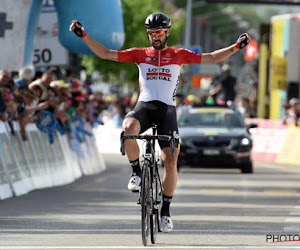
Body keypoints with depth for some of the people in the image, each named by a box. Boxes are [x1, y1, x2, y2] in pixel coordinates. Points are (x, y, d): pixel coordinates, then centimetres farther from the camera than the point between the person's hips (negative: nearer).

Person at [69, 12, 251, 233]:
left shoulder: (178, 55, 11)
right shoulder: (140, 54, 12)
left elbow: (212, 58, 10)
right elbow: (106, 54, 9)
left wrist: (237, 46, 0)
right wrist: (83, 35, 1)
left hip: (167, 109, 0)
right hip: (144, 106, 0)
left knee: (171, 160, -9)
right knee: (128, 129, -35)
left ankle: (166, 210, 6)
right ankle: (137, 172, -11)